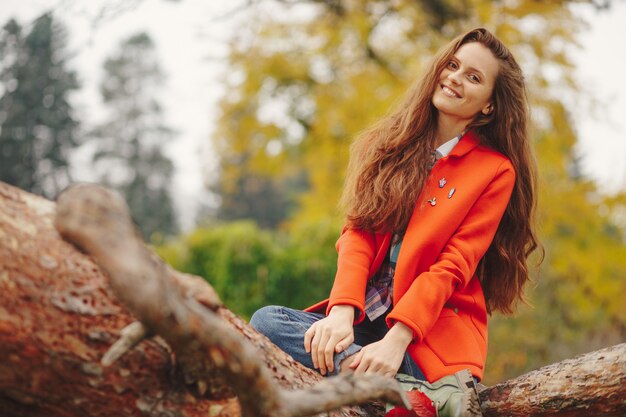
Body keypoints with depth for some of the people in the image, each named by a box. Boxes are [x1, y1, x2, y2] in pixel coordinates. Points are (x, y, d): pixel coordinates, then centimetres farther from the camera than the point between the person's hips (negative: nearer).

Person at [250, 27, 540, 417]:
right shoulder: (394, 144, 14)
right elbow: (358, 232, 2)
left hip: (434, 332, -7)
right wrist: (342, 311, -16)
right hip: (367, 317, 7)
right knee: (266, 321, -24)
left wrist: (396, 340, -24)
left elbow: (452, 267, -9)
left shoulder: (495, 170, 0)